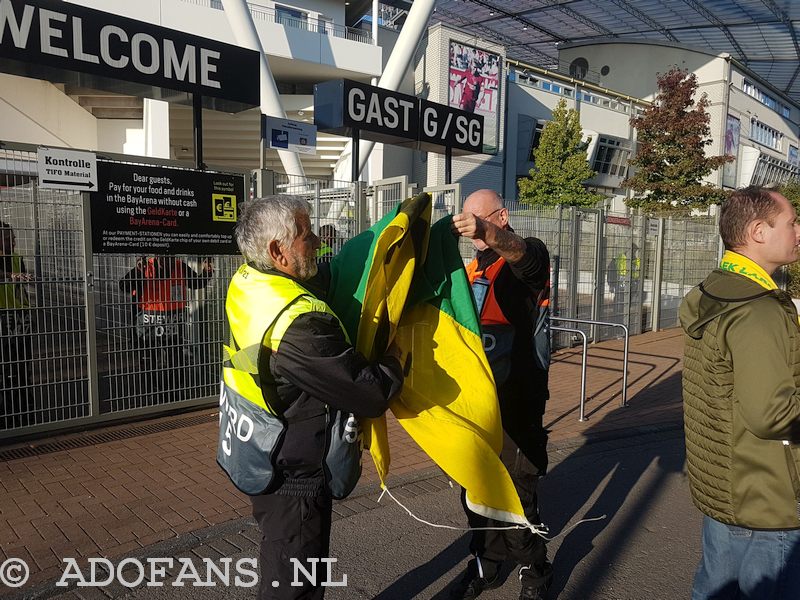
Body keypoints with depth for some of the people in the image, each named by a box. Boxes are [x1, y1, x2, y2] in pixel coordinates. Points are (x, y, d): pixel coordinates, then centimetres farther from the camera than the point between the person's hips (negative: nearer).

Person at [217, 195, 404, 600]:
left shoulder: (246, 282, -6)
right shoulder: (300, 323, -33)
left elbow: (321, 280, 9)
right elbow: (371, 396, -27)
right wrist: (393, 360, -5)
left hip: (261, 458, 9)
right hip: (295, 477, -9)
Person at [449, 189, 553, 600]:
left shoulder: (529, 255, -6)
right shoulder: (470, 269, 15)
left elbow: (519, 252, -33)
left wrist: (488, 233, -54)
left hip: (517, 400, -6)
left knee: (516, 490, 1)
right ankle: (486, 564, 34)